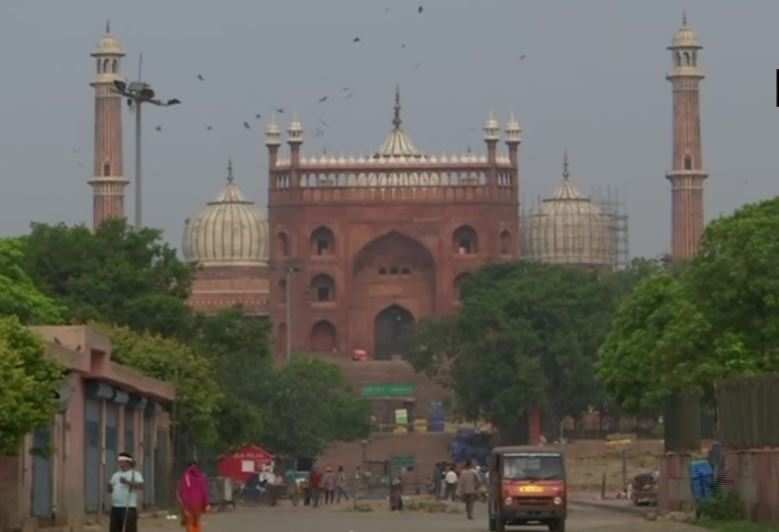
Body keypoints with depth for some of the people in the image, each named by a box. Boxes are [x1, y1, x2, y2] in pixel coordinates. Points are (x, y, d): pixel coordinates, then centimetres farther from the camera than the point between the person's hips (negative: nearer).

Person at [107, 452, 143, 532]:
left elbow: (141, 486, -16)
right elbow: (110, 490, 20)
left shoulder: (135, 474, -1)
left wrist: (128, 482, -27)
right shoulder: (116, 475, 18)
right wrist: (109, 487, -4)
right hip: (115, 507, 7)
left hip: (129, 508, -7)